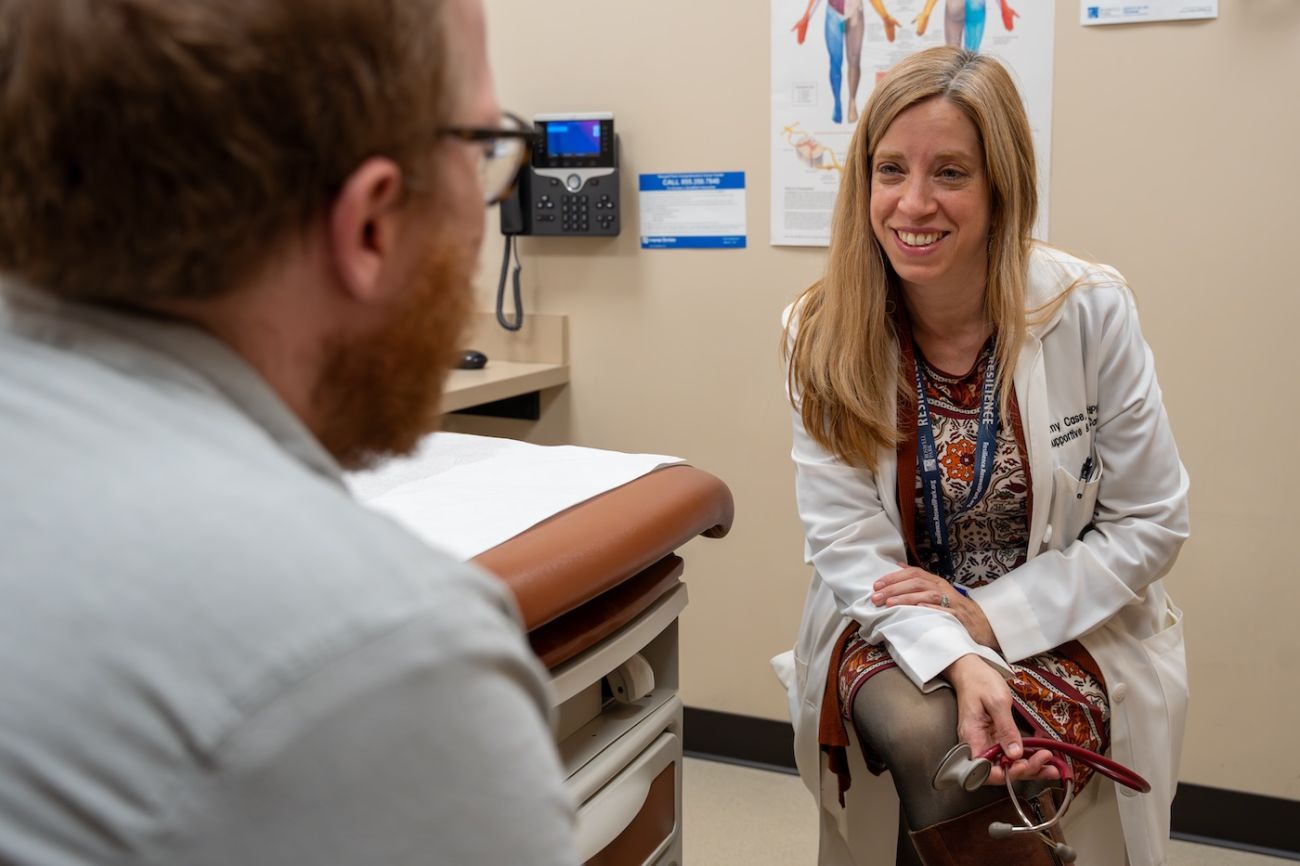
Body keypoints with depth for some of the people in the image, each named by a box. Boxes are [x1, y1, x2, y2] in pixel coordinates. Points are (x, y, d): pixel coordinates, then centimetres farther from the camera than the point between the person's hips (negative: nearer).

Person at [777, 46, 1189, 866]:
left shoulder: (1092, 309, -12)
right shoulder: (823, 332, -9)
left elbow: (1151, 522, -6)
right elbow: (850, 544, -10)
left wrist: (991, 616, -15)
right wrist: (956, 658, -27)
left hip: (1063, 628, 0)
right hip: (893, 628, 1)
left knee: (990, 761, -29)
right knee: (926, 736, -29)